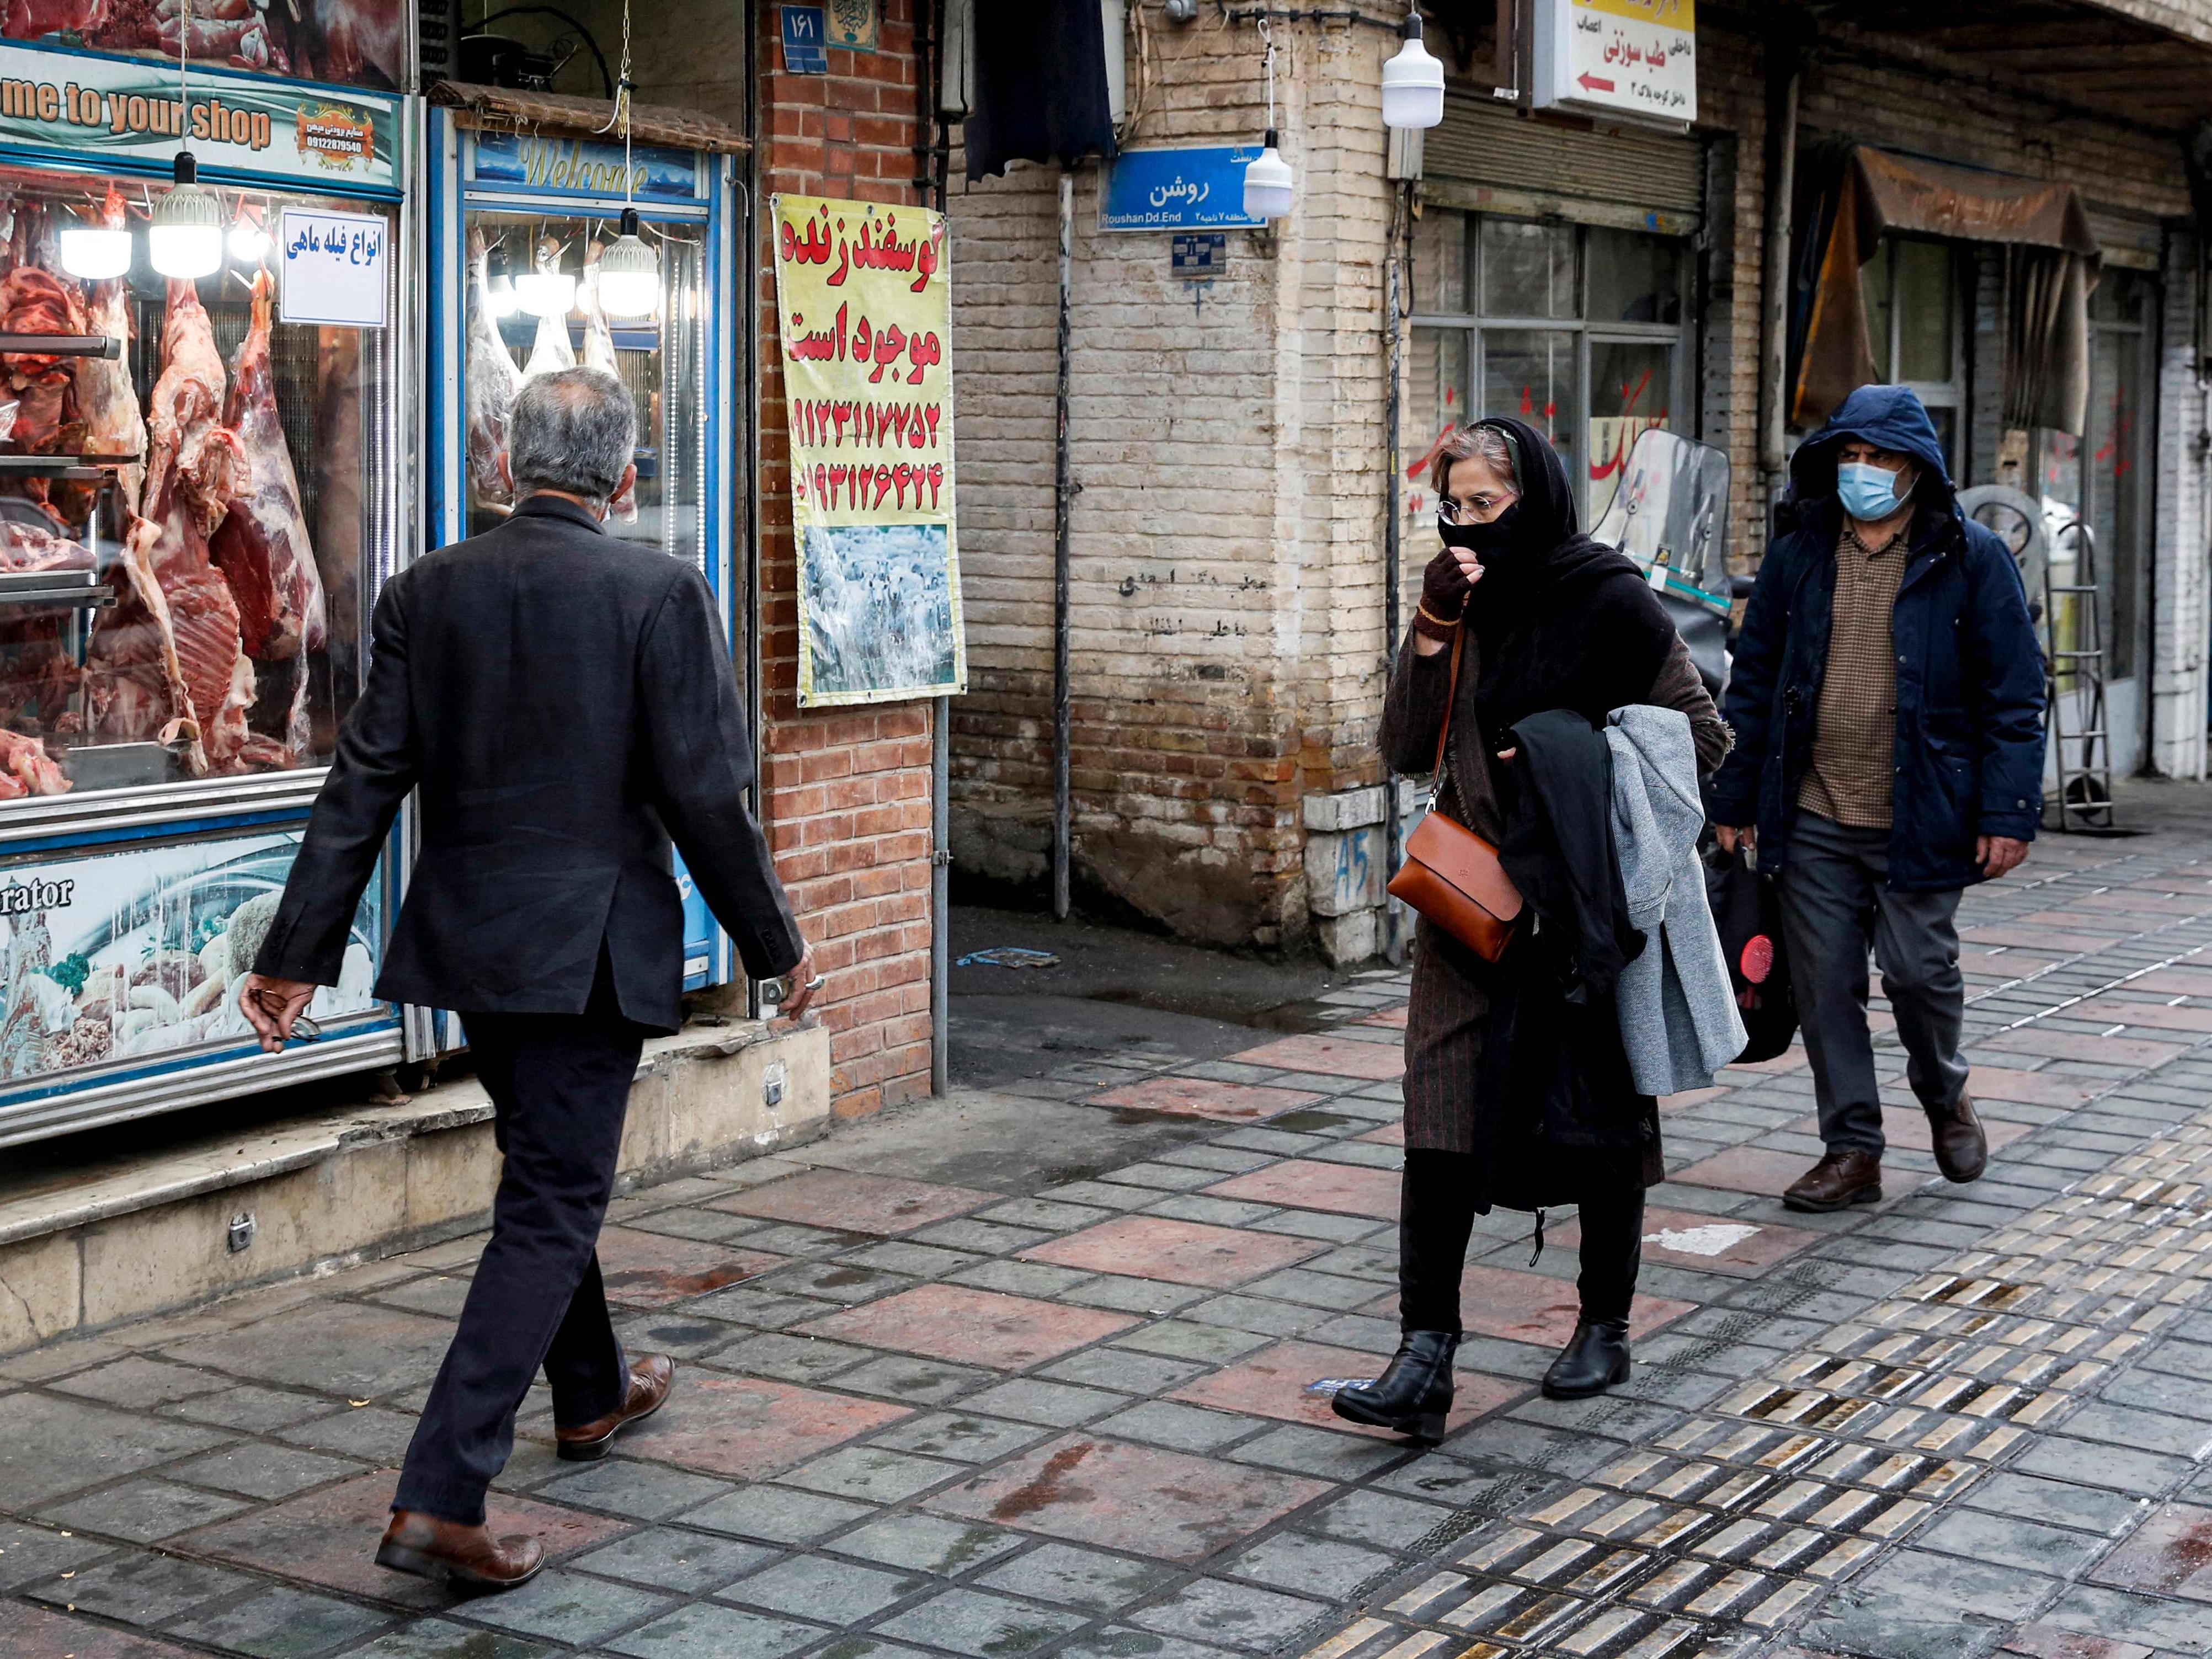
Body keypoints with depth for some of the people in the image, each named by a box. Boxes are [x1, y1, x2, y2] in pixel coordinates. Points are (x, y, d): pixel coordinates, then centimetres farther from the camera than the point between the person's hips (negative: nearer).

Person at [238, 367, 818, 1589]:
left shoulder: (428, 592, 1)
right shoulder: (660, 595, -12)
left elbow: (363, 784, 0)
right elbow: (706, 794, -12)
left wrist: (297, 953, 4)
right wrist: (776, 942, 0)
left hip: (467, 937, 6)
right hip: (592, 942, -5)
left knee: (549, 1173, 25)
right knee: (550, 1206, -1)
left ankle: (590, 1394, 45)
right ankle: (441, 1498, -8)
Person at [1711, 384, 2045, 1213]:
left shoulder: (1970, 559, -2)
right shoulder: (1797, 556, 8)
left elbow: (2014, 695, -3)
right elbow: (1752, 679, 12)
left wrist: (2007, 812, -9)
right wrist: (1735, 798, 8)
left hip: (1920, 820, -3)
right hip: (1813, 819, 3)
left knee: (1920, 970, -1)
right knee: (1824, 984, 4)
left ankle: (1944, 1095, 30)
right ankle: (1852, 1151, 15)